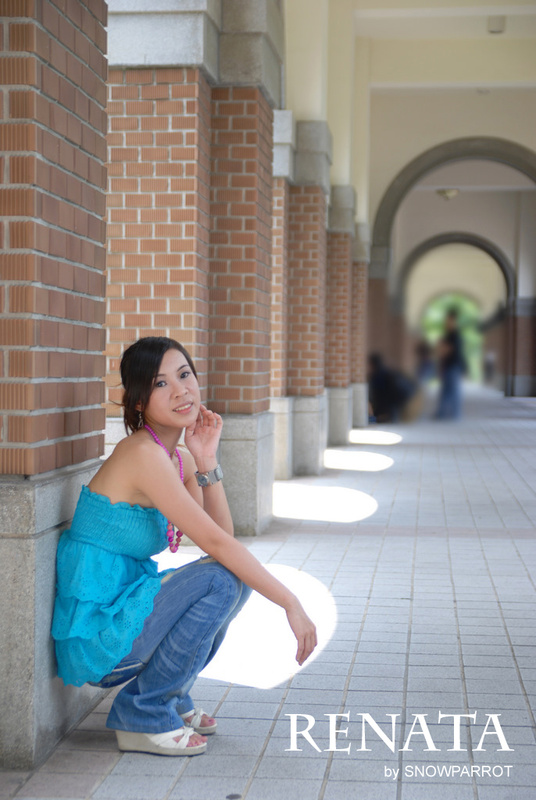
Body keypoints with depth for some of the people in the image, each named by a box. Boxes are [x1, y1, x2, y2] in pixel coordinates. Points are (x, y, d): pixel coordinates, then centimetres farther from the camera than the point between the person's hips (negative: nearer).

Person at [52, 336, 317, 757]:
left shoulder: (178, 456, 9)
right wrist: (290, 603, -19)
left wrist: (206, 461, -7)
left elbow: (224, 540, 2)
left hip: (124, 608, 9)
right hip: (94, 636, -9)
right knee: (222, 579, -20)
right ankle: (142, 715, -6)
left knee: (239, 574, 7)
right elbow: (214, 542, -23)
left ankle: (172, 697, 16)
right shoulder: (143, 454, -20)